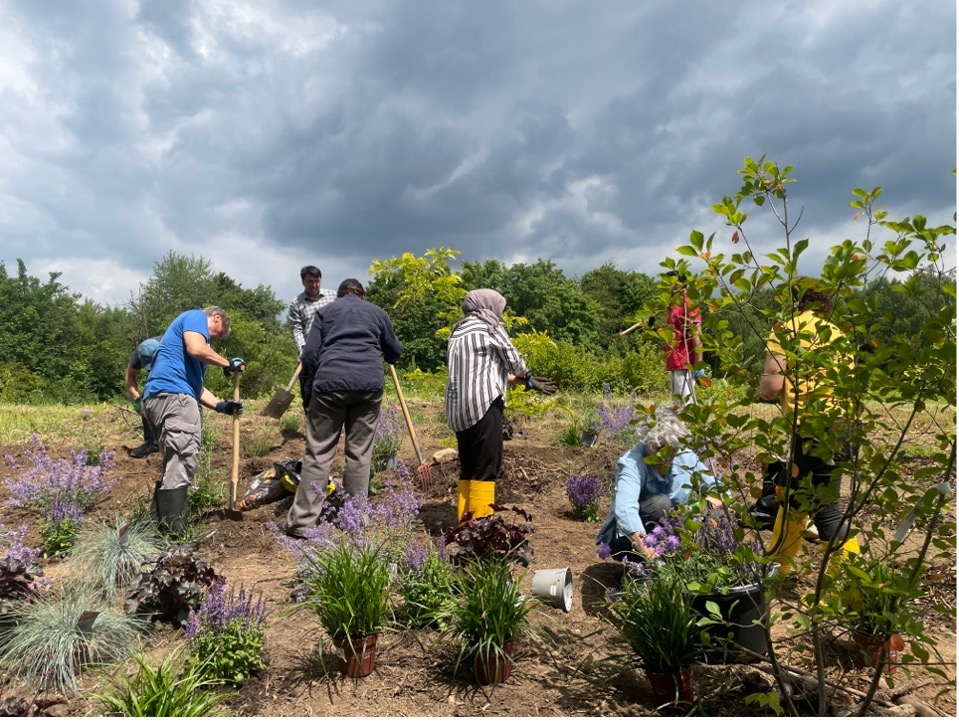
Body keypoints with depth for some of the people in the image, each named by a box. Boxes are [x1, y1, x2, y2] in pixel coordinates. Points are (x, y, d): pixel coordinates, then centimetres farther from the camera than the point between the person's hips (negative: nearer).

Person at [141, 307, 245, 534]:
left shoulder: (196, 331, 32)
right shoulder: (196, 317, 6)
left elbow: (194, 385, 28)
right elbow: (196, 349, -15)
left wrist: (221, 405, 18)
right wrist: (227, 364, -2)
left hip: (159, 397, 11)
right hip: (172, 394, -11)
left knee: (174, 466, 15)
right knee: (184, 463, -11)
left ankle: (159, 527, 19)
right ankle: (172, 534, -11)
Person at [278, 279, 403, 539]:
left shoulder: (325, 310, 18)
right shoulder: (377, 312, 21)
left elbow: (310, 353, 8)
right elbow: (394, 352, 30)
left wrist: (313, 379, 22)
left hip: (331, 382, -1)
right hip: (370, 383, 1)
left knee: (318, 453, 1)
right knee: (360, 453, 7)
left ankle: (302, 520, 0)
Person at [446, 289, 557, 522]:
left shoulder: (459, 332, 24)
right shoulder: (489, 328, 1)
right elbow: (514, 361, 5)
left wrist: (528, 382, 25)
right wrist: (526, 376, 28)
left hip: (458, 410, 8)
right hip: (483, 406, -8)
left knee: (468, 468, 12)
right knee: (486, 467, -4)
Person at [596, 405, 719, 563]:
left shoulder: (686, 457, -9)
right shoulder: (632, 463, -27)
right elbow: (625, 507, -43)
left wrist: (714, 496, -22)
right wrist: (641, 542, -61)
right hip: (626, 537, -5)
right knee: (660, 503, -32)